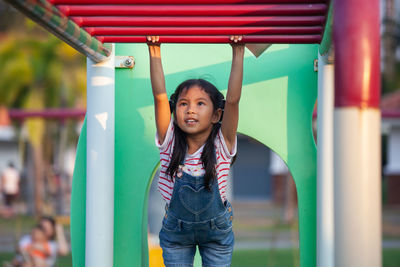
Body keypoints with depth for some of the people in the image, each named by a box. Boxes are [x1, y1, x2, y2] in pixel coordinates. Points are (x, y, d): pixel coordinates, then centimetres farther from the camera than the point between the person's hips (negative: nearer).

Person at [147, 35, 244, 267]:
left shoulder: (221, 145, -19)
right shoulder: (170, 143, -17)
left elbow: (233, 100, -29)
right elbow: (160, 96, -26)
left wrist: (238, 53, -35)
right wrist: (155, 52, -31)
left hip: (216, 231, -1)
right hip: (176, 230, 1)